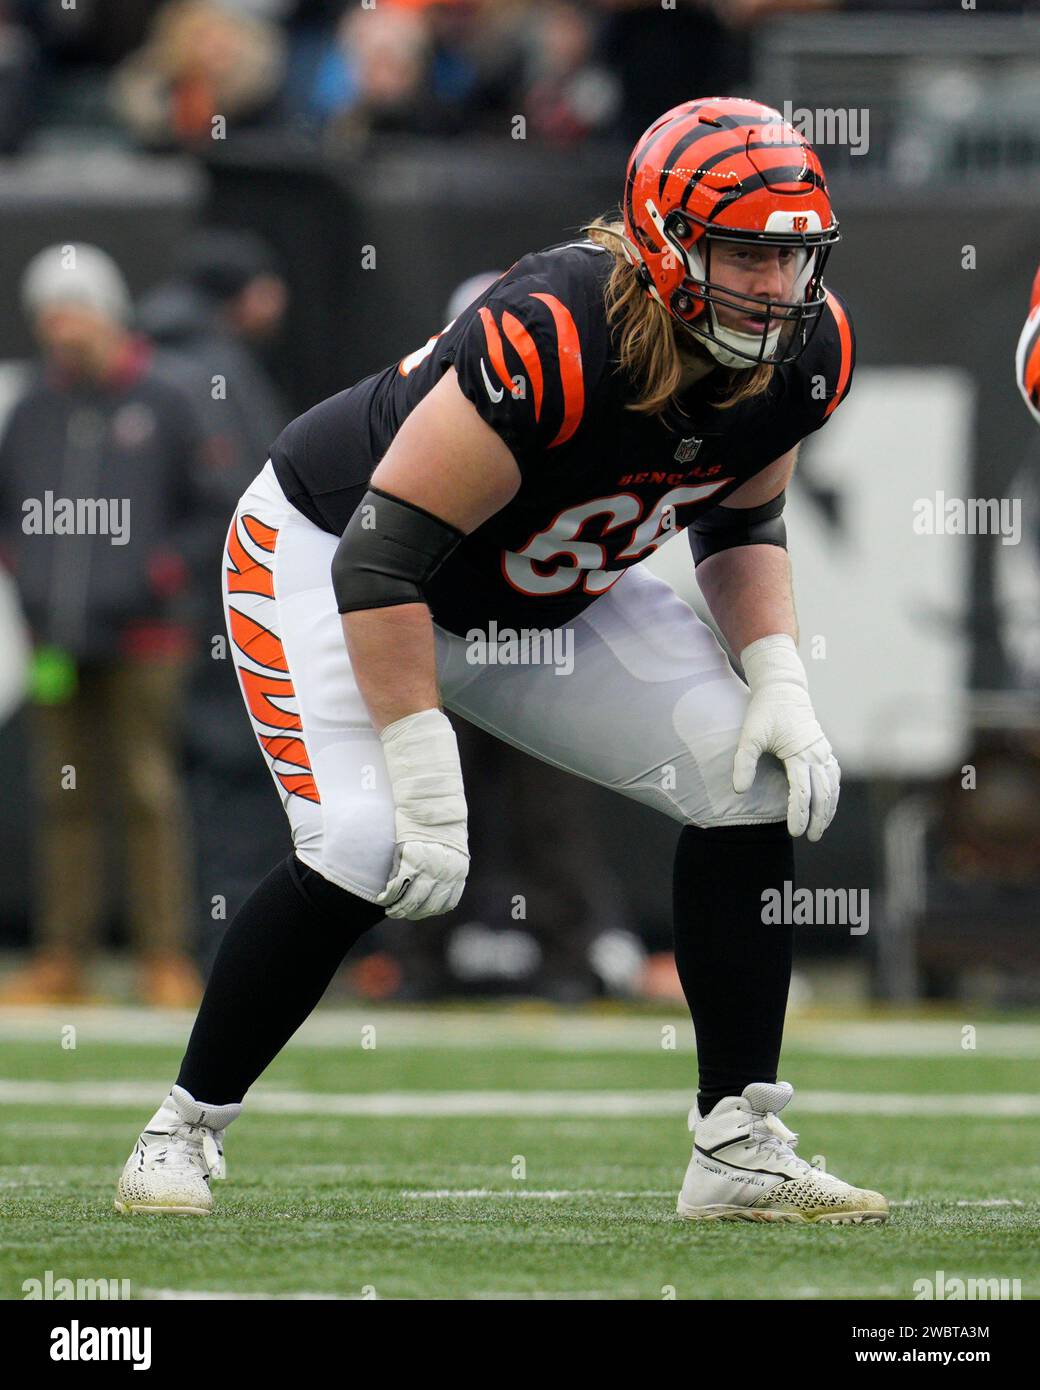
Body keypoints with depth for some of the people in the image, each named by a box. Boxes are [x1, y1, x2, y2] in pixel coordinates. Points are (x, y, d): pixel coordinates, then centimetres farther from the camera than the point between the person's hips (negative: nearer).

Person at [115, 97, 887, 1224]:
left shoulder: (805, 353, -16)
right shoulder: (553, 340, -38)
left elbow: (739, 519, 6)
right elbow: (385, 549, -34)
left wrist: (780, 682, -11)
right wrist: (425, 779, -34)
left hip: (551, 599, 7)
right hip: (331, 553, -7)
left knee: (756, 777, -8)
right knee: (365, 848, -26)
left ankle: (739, 1150, -1)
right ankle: (185, 1127, -5)